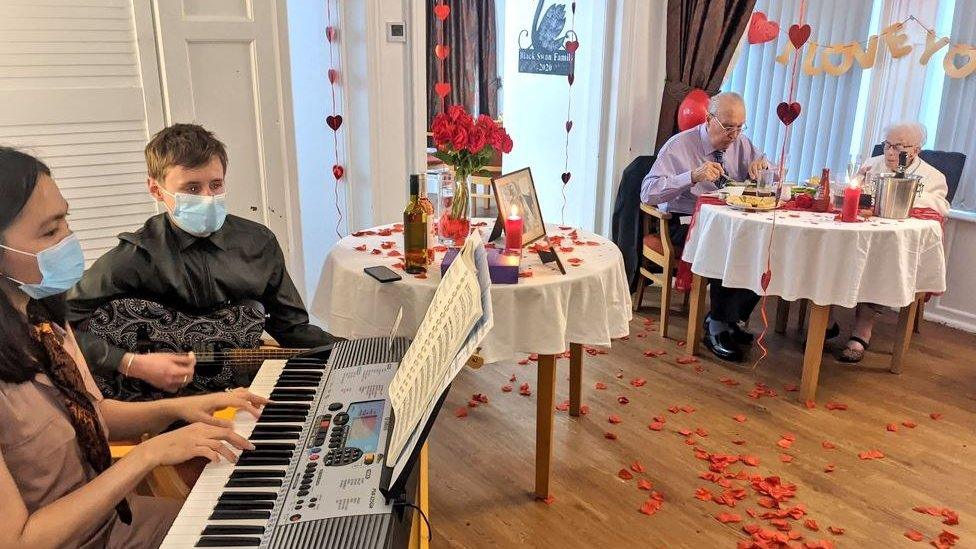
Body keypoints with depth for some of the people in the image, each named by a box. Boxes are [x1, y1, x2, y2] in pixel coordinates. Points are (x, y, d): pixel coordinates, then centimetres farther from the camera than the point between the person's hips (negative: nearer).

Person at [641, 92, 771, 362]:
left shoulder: (741, 144, 9)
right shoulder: (680, 146, -7)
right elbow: (648, 193, -18)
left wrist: (763, 164, -5)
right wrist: (693, 176, -30)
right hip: (687, 223, -6)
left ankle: (731, 319, -5)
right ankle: (717, 327, -14)